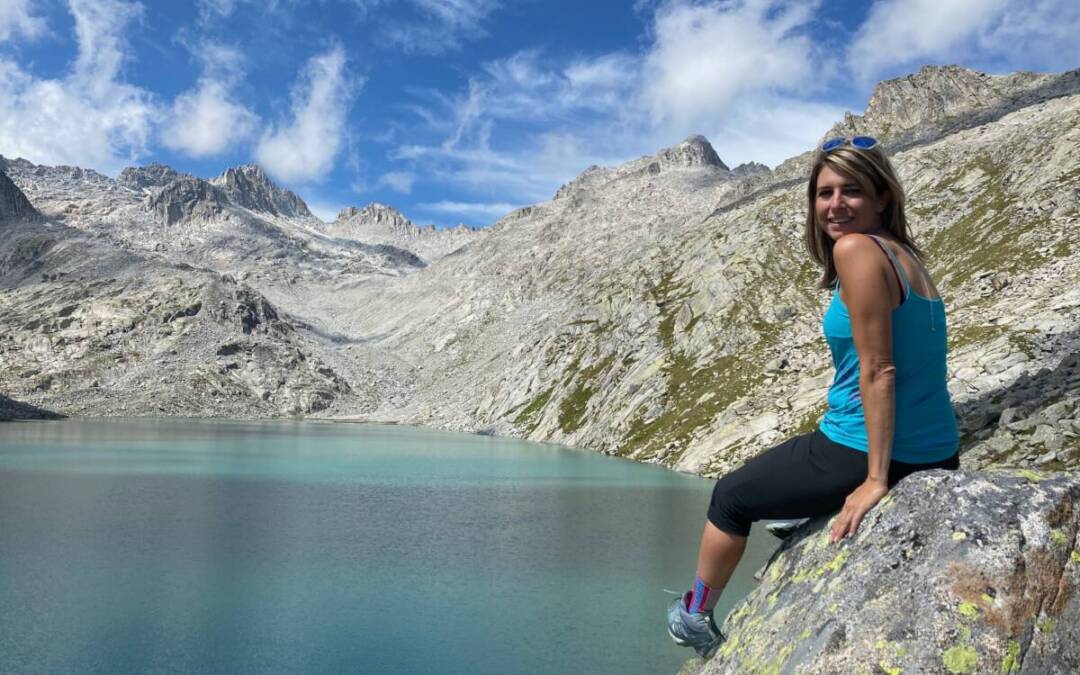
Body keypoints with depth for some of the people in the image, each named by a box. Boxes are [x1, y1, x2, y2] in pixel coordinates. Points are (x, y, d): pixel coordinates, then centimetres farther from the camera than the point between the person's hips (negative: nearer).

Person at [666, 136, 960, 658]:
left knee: (731, 497, 15)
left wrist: (876, 480, -20)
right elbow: (911, 364, 11)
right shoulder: (903, 254, 8)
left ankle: (695, 616, 34)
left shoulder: (856, 249, -18)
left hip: (861, 452, -8)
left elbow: (878, 370, -22)